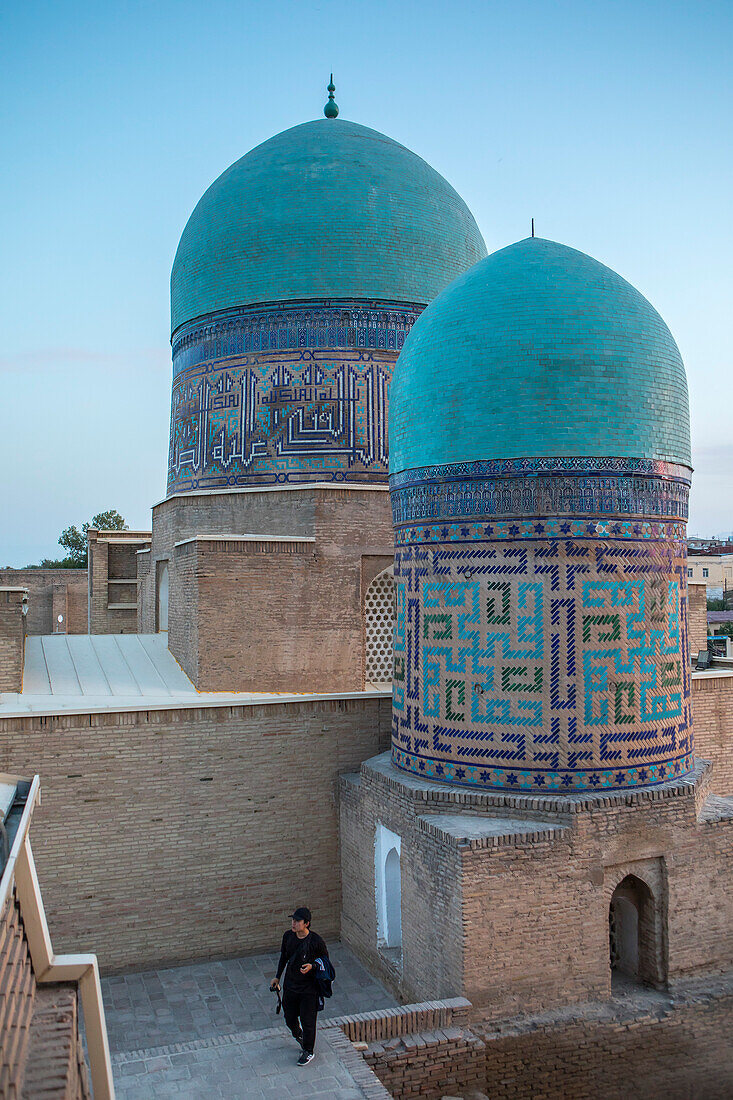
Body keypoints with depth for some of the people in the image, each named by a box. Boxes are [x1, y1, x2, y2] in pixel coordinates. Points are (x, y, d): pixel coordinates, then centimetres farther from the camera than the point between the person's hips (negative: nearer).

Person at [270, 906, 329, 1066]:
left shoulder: (315, 941, -21)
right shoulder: (288, 936, -7)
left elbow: (325, 960, -7)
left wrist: (312, 966, -25)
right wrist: (277, 977, 13)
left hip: (309, 988, -5)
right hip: (290, 985, 5)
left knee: (307, 1021, 3)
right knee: (289, 1017, 17)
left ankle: (308, 1051, 26)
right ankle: (298, 1035, 50)